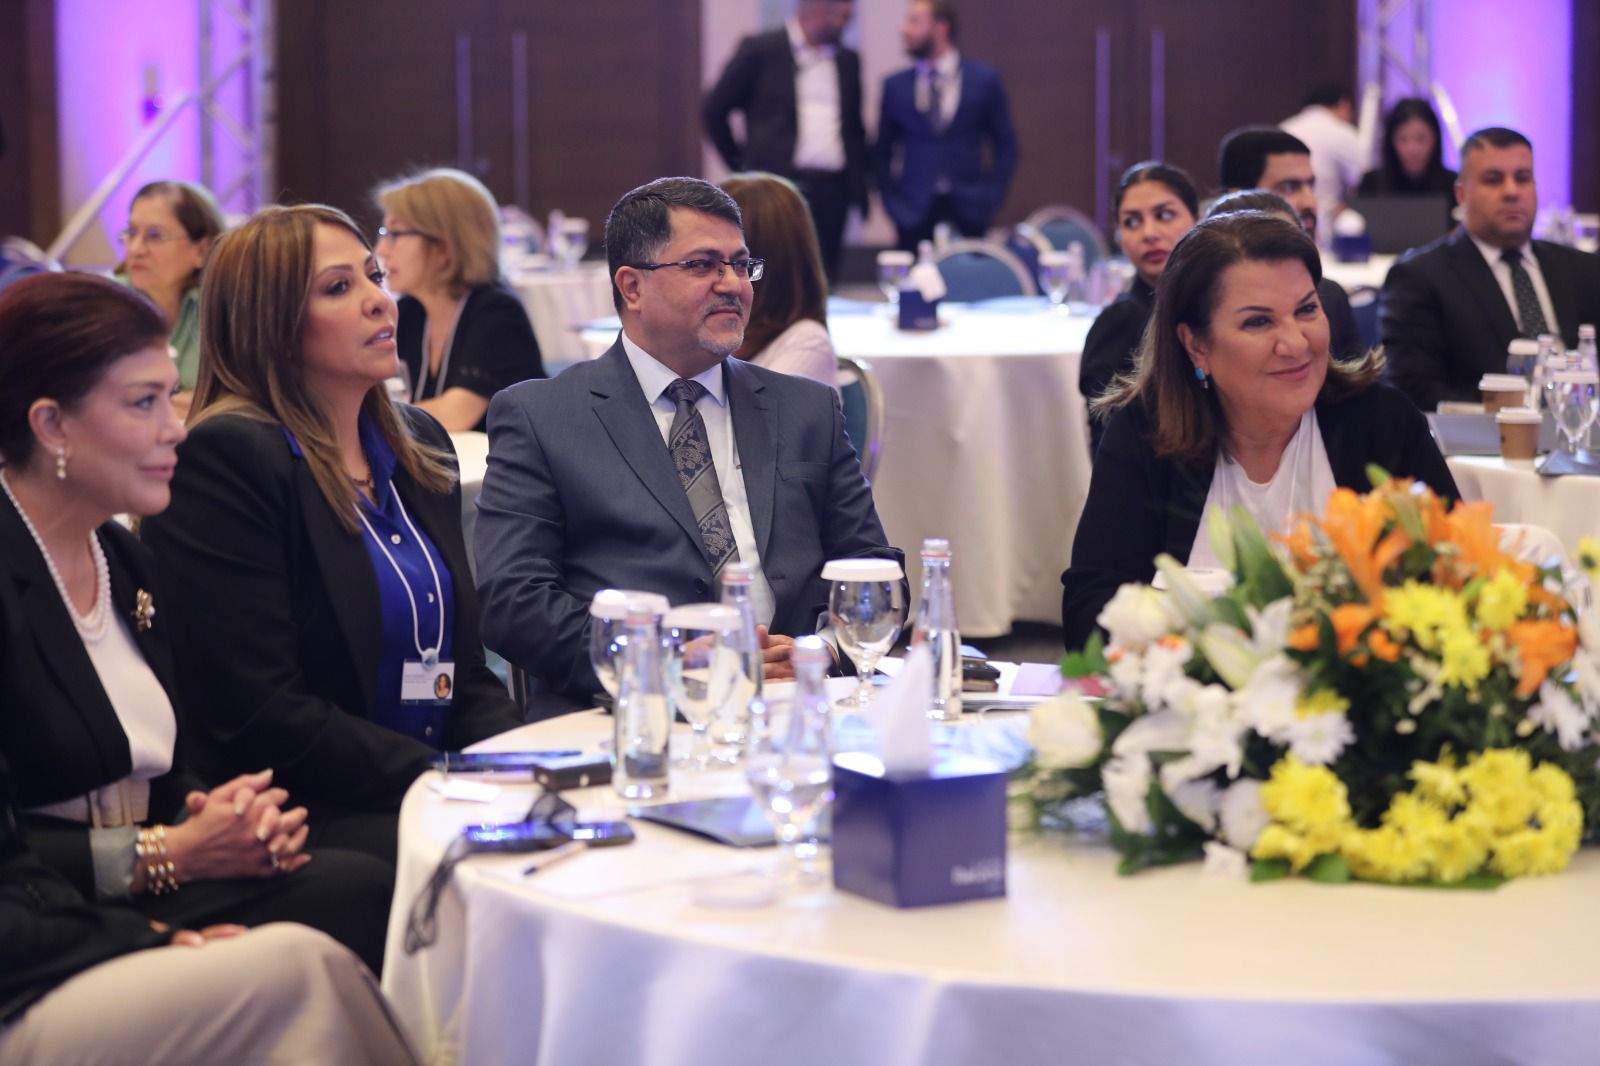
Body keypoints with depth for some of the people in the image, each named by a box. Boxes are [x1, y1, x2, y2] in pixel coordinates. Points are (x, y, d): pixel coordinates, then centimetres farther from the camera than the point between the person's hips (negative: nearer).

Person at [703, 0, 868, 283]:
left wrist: (859, 185, 13)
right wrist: (741, 166, 3)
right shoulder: (760, 50, -1)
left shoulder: (847, 60, 15)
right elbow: (714, 110, 2)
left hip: (832, 191, 5)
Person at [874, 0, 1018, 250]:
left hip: (968, 212, -1)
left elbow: (1005, 146, 7)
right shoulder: (895, 85, 7)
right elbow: (882, 152, 12)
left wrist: (990, 197, -2)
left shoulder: (984, 79, 3)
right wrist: (892, 200, 2)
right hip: (914, 213, 1)